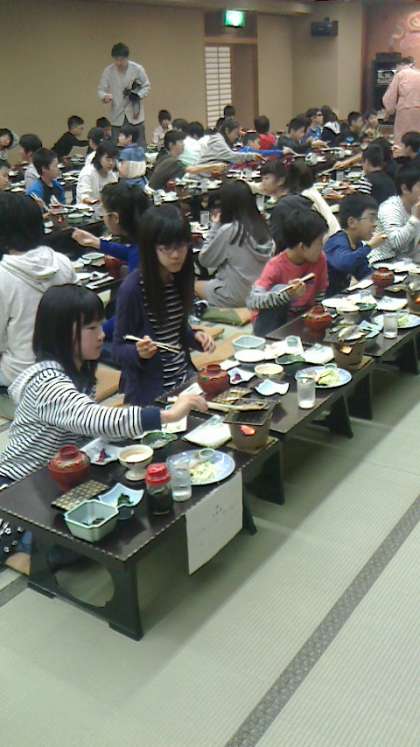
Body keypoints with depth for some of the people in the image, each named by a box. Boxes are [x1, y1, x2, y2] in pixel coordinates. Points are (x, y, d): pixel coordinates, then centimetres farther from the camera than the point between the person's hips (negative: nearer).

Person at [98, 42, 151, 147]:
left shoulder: (137, 69, -7)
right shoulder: (108, 71, -4)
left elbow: (146, 87, 3)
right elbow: (101, 89, 1)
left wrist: (138, 95, -16)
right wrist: (105, 96, -23)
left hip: (135, 115, -1)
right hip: (117, 117, 1)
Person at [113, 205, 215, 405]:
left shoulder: (180, 278, -2)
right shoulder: (132, 288, -19)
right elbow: (119, 350, -12)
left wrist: (195, 337, -6)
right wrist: (139, 352, -31)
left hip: (184, 379, 6)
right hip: (150, 391, -6)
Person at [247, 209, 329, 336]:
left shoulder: (320, 259, -8)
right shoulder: (276, 266, -22)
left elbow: (320, 295, 4)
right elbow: (251, 301, -34)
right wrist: (286, 295, -46)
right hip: (272, 324, -3)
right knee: (279, 290, -31)